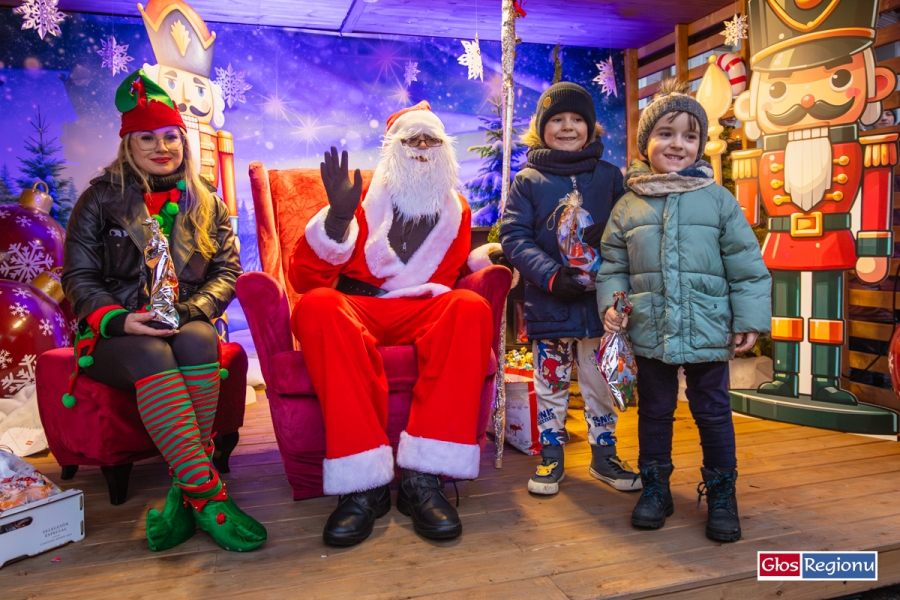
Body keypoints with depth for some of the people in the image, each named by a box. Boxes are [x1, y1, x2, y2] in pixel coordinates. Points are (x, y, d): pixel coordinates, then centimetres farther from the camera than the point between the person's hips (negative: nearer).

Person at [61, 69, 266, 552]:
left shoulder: (206, 204, 15)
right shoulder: (101, 199, 10)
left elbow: (226, 271, 7)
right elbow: (79, 277, 4)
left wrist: (192, 310, -13)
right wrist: (118, 319, -16)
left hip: (189, 325, 2)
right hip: (116, 334, -1)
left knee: (197, 340, -35)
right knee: (153, 355, -36)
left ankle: (185, 489, -32)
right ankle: (209, 495, -41)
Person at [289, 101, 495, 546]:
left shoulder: (456, 210, 18)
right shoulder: (364, 198, 7)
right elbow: (305, 279, -3)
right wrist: (337, 217, -17)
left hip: (421, 312, 2)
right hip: (355, 306, -1)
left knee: (471, 308, -31)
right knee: (317, 306, -36)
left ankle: (424, 478, -34)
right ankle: (363, 483, -35)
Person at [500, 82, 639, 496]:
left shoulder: (609, 176, 8)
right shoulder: (528, 181, 2)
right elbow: (514, 237, -5)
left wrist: (603, 239, -13)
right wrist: (551, 275, -17)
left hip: (599, 300, 2)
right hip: (548, 303, -1)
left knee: (601, 384, 12)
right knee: (551, 383, 10)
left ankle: (604, 454, 29)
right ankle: (551, 457, 25)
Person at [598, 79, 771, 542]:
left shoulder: (718, 200, 1)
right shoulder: (628, 205, 4)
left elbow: (746, 264, 2)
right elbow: (612, 264, 8)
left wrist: (749, 318, -2)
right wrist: (612, 302, -8)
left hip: (709, 331, -1)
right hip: (649, 331, 1)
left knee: (713, 412, 10)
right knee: (654, 410, 14)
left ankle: (721, 494, 29)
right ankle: (655, 487, 31)